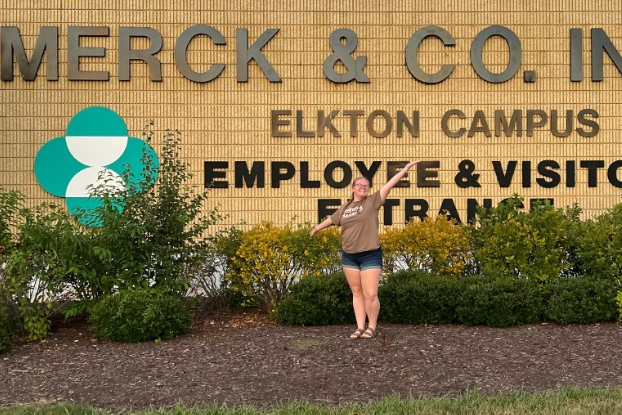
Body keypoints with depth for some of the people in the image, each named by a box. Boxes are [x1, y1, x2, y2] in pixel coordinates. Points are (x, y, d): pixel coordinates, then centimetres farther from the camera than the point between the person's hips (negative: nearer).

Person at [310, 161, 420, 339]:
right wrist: (317, 227, 45)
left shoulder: (372, 201, -1)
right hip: (349, 256, 5)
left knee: (370, 295, -7)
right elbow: (331, 219, 30)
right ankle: (360, 327, 14)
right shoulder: (344, 207, 12)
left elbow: (389, 185, -7)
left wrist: (405, 169, -13)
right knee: (357, 293, 9)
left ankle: (372, 328, 9)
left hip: (370, 255, -4)